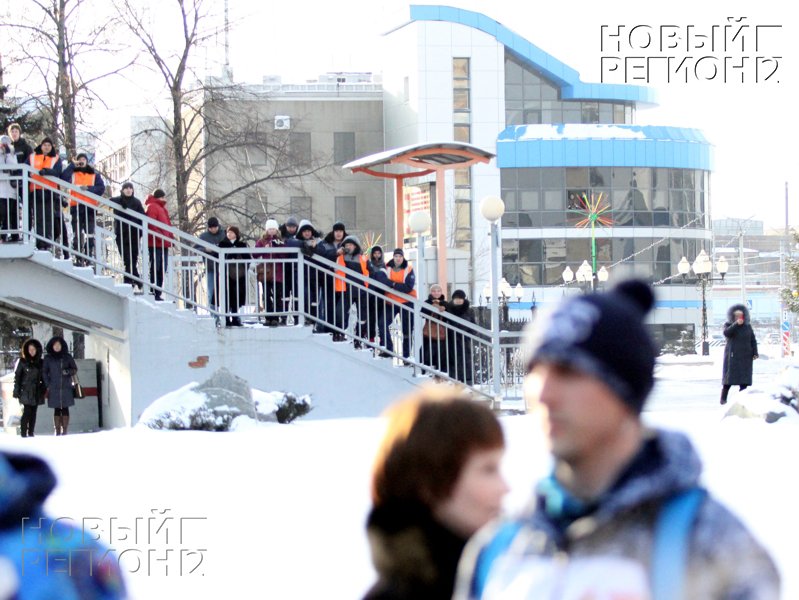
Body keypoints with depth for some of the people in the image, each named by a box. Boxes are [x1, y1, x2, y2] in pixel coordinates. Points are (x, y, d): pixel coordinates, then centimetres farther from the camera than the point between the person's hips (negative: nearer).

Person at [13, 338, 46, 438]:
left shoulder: (40, 363, 9)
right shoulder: (22, 362, 0)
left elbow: (43, 377, 15)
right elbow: (17, 376, -1)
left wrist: (43, 389, 5)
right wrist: (16, 391, -7)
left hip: (36, 391, 4)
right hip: (26, 391, -4)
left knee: (33, 412, 4)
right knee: (27, 412, -10)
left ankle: (31, 433, 8)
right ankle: (23, 433, -6)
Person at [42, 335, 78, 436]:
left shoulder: (67, 357, 7)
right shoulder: (48, 358, 6)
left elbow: (75, 369, 10)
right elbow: (44, 373, 6)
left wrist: (68, 371, -11)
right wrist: (48, 385, -3)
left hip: (66, 387, 0)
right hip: (54, 388, 0)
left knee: (65, 409, -2)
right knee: (57, 409, -1)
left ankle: (64, 431, 0)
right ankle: (58, 431, 1)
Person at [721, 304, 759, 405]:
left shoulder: (748, 327, 9)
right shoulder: (728, 325, 2)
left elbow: (753, 341, 8)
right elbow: (726, 333, -19)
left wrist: (755, 353, -2)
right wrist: (736, 324, -27)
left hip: (745, 357, 3)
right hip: (732, 356, -3)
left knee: (744, 379, -3)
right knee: (729, 378, -7)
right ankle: (723, 399, -2)